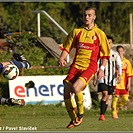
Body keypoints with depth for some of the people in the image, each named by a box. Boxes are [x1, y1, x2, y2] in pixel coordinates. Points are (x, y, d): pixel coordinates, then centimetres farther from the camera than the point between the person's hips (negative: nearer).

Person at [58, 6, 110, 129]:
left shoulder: (99, 34, 3)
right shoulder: (76, 31, 11)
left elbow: (106, 54, 7)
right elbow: (67, 48, 14)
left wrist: (102, 68, -4)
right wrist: (62, 58, -5)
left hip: (90, 67, -4)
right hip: (76, 65, 4)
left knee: (76, 87, -27)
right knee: (66, 92, -6)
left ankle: (80, 113, -3)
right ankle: (73, 119, 13)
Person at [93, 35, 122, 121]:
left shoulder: (115, 54, 7)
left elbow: (119, 65, -2)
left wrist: (119, 75, -19)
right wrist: (95, 78, -3)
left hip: (112, 79, 3)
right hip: (102, 78, -3)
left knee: (107, 97, 5)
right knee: (105, 94, -19)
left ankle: (103, 115, 15)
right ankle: (101, 115, -20)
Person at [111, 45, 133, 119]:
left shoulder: (127, 62, 6)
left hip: (124, 84, 3)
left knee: (125, 99, 0)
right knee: (115, 97, -7)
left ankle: (117, 108, 25)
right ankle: (114, 112, 5)